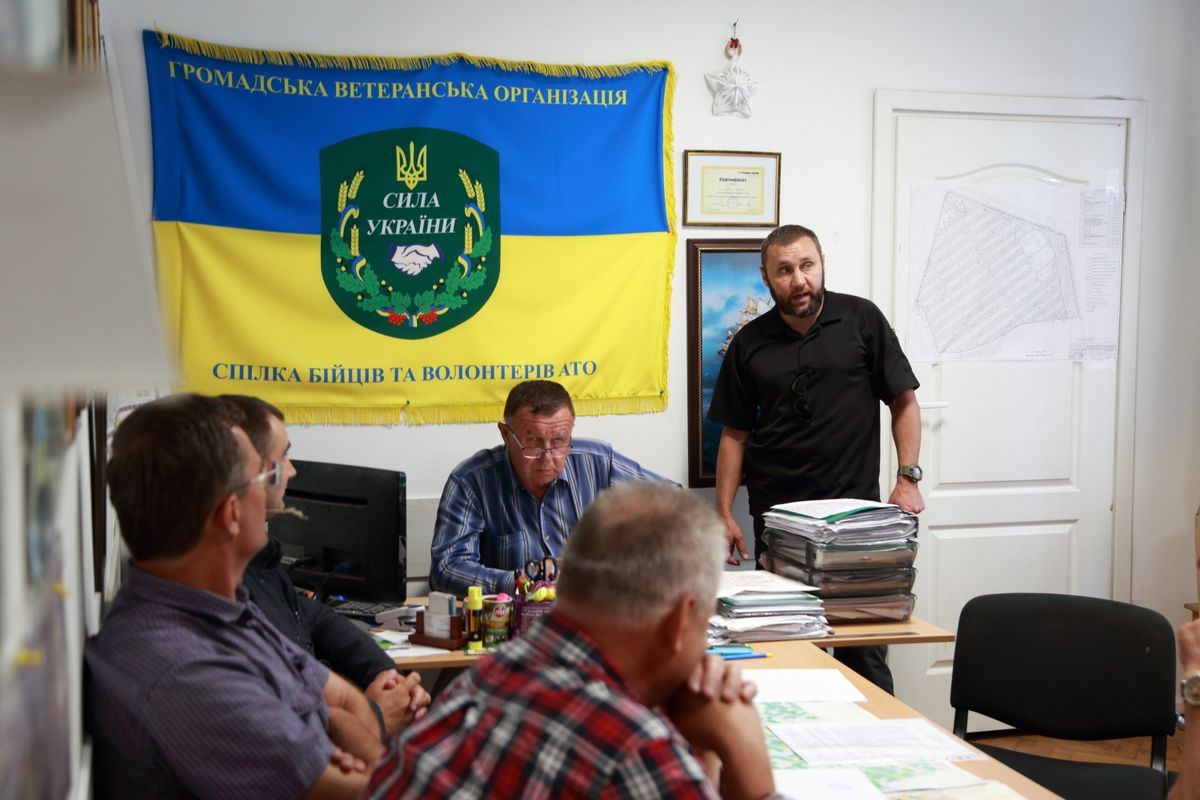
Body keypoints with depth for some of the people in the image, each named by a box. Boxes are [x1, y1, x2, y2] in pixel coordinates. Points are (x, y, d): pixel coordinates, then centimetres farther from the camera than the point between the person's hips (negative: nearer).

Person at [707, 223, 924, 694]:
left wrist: (908, 478, -5)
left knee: (862, 645, 0)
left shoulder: (861, 320, 3)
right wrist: (724, 514, 5)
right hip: (775, 515, 2)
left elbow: (904, 401, 6)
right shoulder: (750, 343, 8)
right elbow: (735, 434, 11)